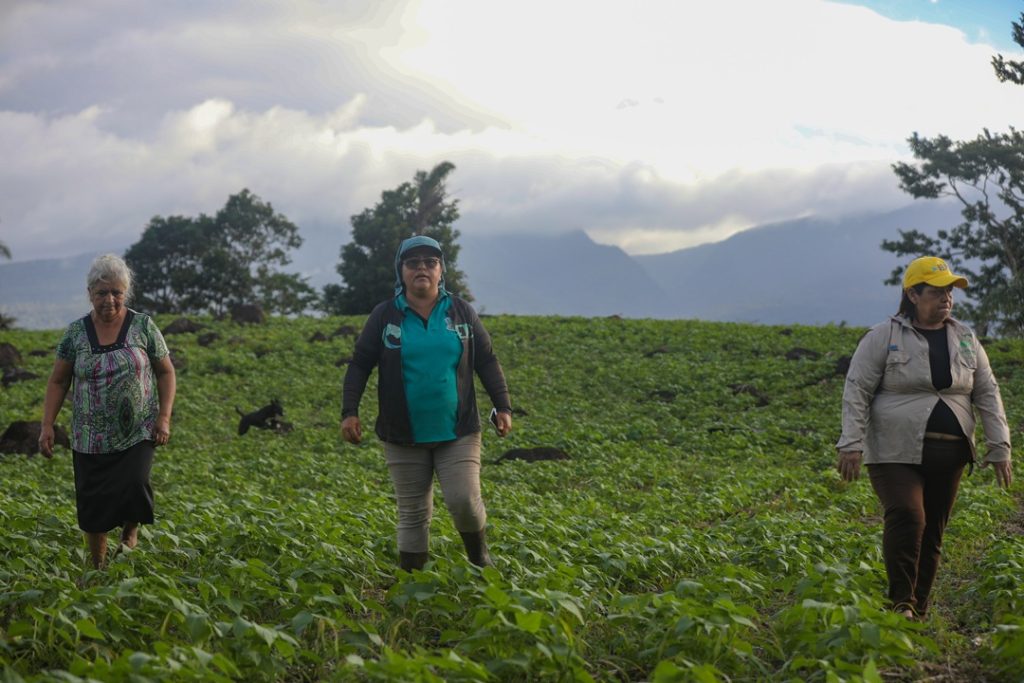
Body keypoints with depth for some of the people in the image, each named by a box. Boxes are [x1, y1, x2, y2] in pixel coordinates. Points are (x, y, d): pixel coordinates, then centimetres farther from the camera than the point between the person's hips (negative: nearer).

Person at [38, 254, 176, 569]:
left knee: (135, 487, -21)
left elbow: (165, 372, 5)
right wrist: (47, 425, -2)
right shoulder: (75, 332, 1)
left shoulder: (143, 327, -2)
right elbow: (58, 381, 7)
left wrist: (164, 416, -5)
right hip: (91, 439, 2)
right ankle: (98, 567, 23)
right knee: (92, 504, 3)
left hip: (137, 434, -2)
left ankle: (130, 533, 11)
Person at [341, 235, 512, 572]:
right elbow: (359, 365, 4)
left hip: (457, 433, 0)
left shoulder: (461, 312, 4)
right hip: (405, 436, 0)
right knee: (414, 514, 4)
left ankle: (480, 557, 18)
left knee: (464, 501, -11)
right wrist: (349, 411, -6)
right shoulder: (385, 316, 1)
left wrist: (502, 406, 4)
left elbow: (487, 361, 10)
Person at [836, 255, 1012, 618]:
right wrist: (851, 444, -14)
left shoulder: (965, 339, 12)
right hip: (897, 452, -5)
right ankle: (900, 603, -15)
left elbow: (987, 394, 14)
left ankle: (918, 611, 16)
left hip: (949, 455, 5)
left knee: (932, 533, 6)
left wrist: (999, 448, 7)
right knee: (906, 516, -24)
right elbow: (856, 391, -5)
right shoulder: (883, 337, -2)